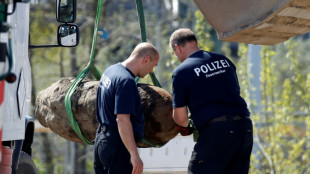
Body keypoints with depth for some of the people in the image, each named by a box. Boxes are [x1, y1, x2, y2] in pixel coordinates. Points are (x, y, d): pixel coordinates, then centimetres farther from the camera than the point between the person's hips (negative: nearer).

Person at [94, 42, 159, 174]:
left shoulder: (110, 70, 12)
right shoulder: (126, 81, -19)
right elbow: (122, 119, -26)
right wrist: (135, 155, -26)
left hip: (102, 137, 10)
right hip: (117, 143, -10)